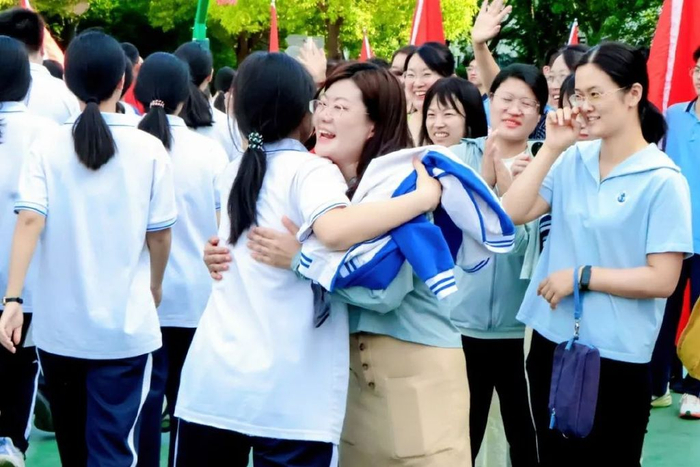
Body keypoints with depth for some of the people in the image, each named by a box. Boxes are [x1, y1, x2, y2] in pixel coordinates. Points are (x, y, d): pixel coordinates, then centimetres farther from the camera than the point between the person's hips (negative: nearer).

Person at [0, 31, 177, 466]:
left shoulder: (48, 147, -4)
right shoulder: (148, 149, -6)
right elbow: (159, 234, -3)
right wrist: (155, 287, 15)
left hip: (59, 323, 2)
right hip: (124, 325, -2)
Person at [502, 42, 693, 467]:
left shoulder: (662, 180, -12)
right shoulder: (573, 160, 3)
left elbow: (663, 280, -16)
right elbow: (512, 213, -5)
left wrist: (581, 277, -15)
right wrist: (551, 148, -8)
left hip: (615, 357, -5)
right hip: (551, 342, 5)